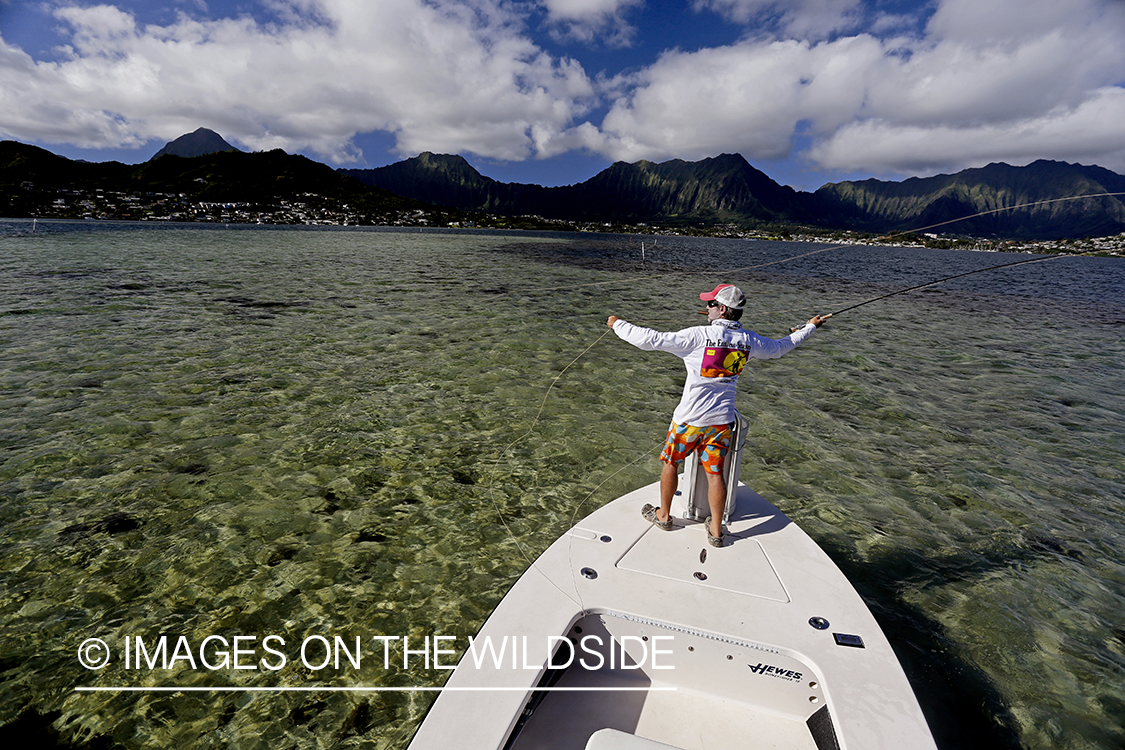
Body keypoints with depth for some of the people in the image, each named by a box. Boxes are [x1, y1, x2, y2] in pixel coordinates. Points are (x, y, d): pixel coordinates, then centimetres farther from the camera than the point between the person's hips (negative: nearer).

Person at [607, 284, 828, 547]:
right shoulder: (749, 340, -1)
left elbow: (651, 340, -20)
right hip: (722, 419, 5)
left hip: (690, 418, -4)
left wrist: (618, 325, -7)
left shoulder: (699, 335, -19)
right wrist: (809, 327, 37)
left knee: (670, 462, 16)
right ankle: (716, 530, 23)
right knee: (715, 472, 13)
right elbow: (780, 347, 19)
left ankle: (663, 515, 31)